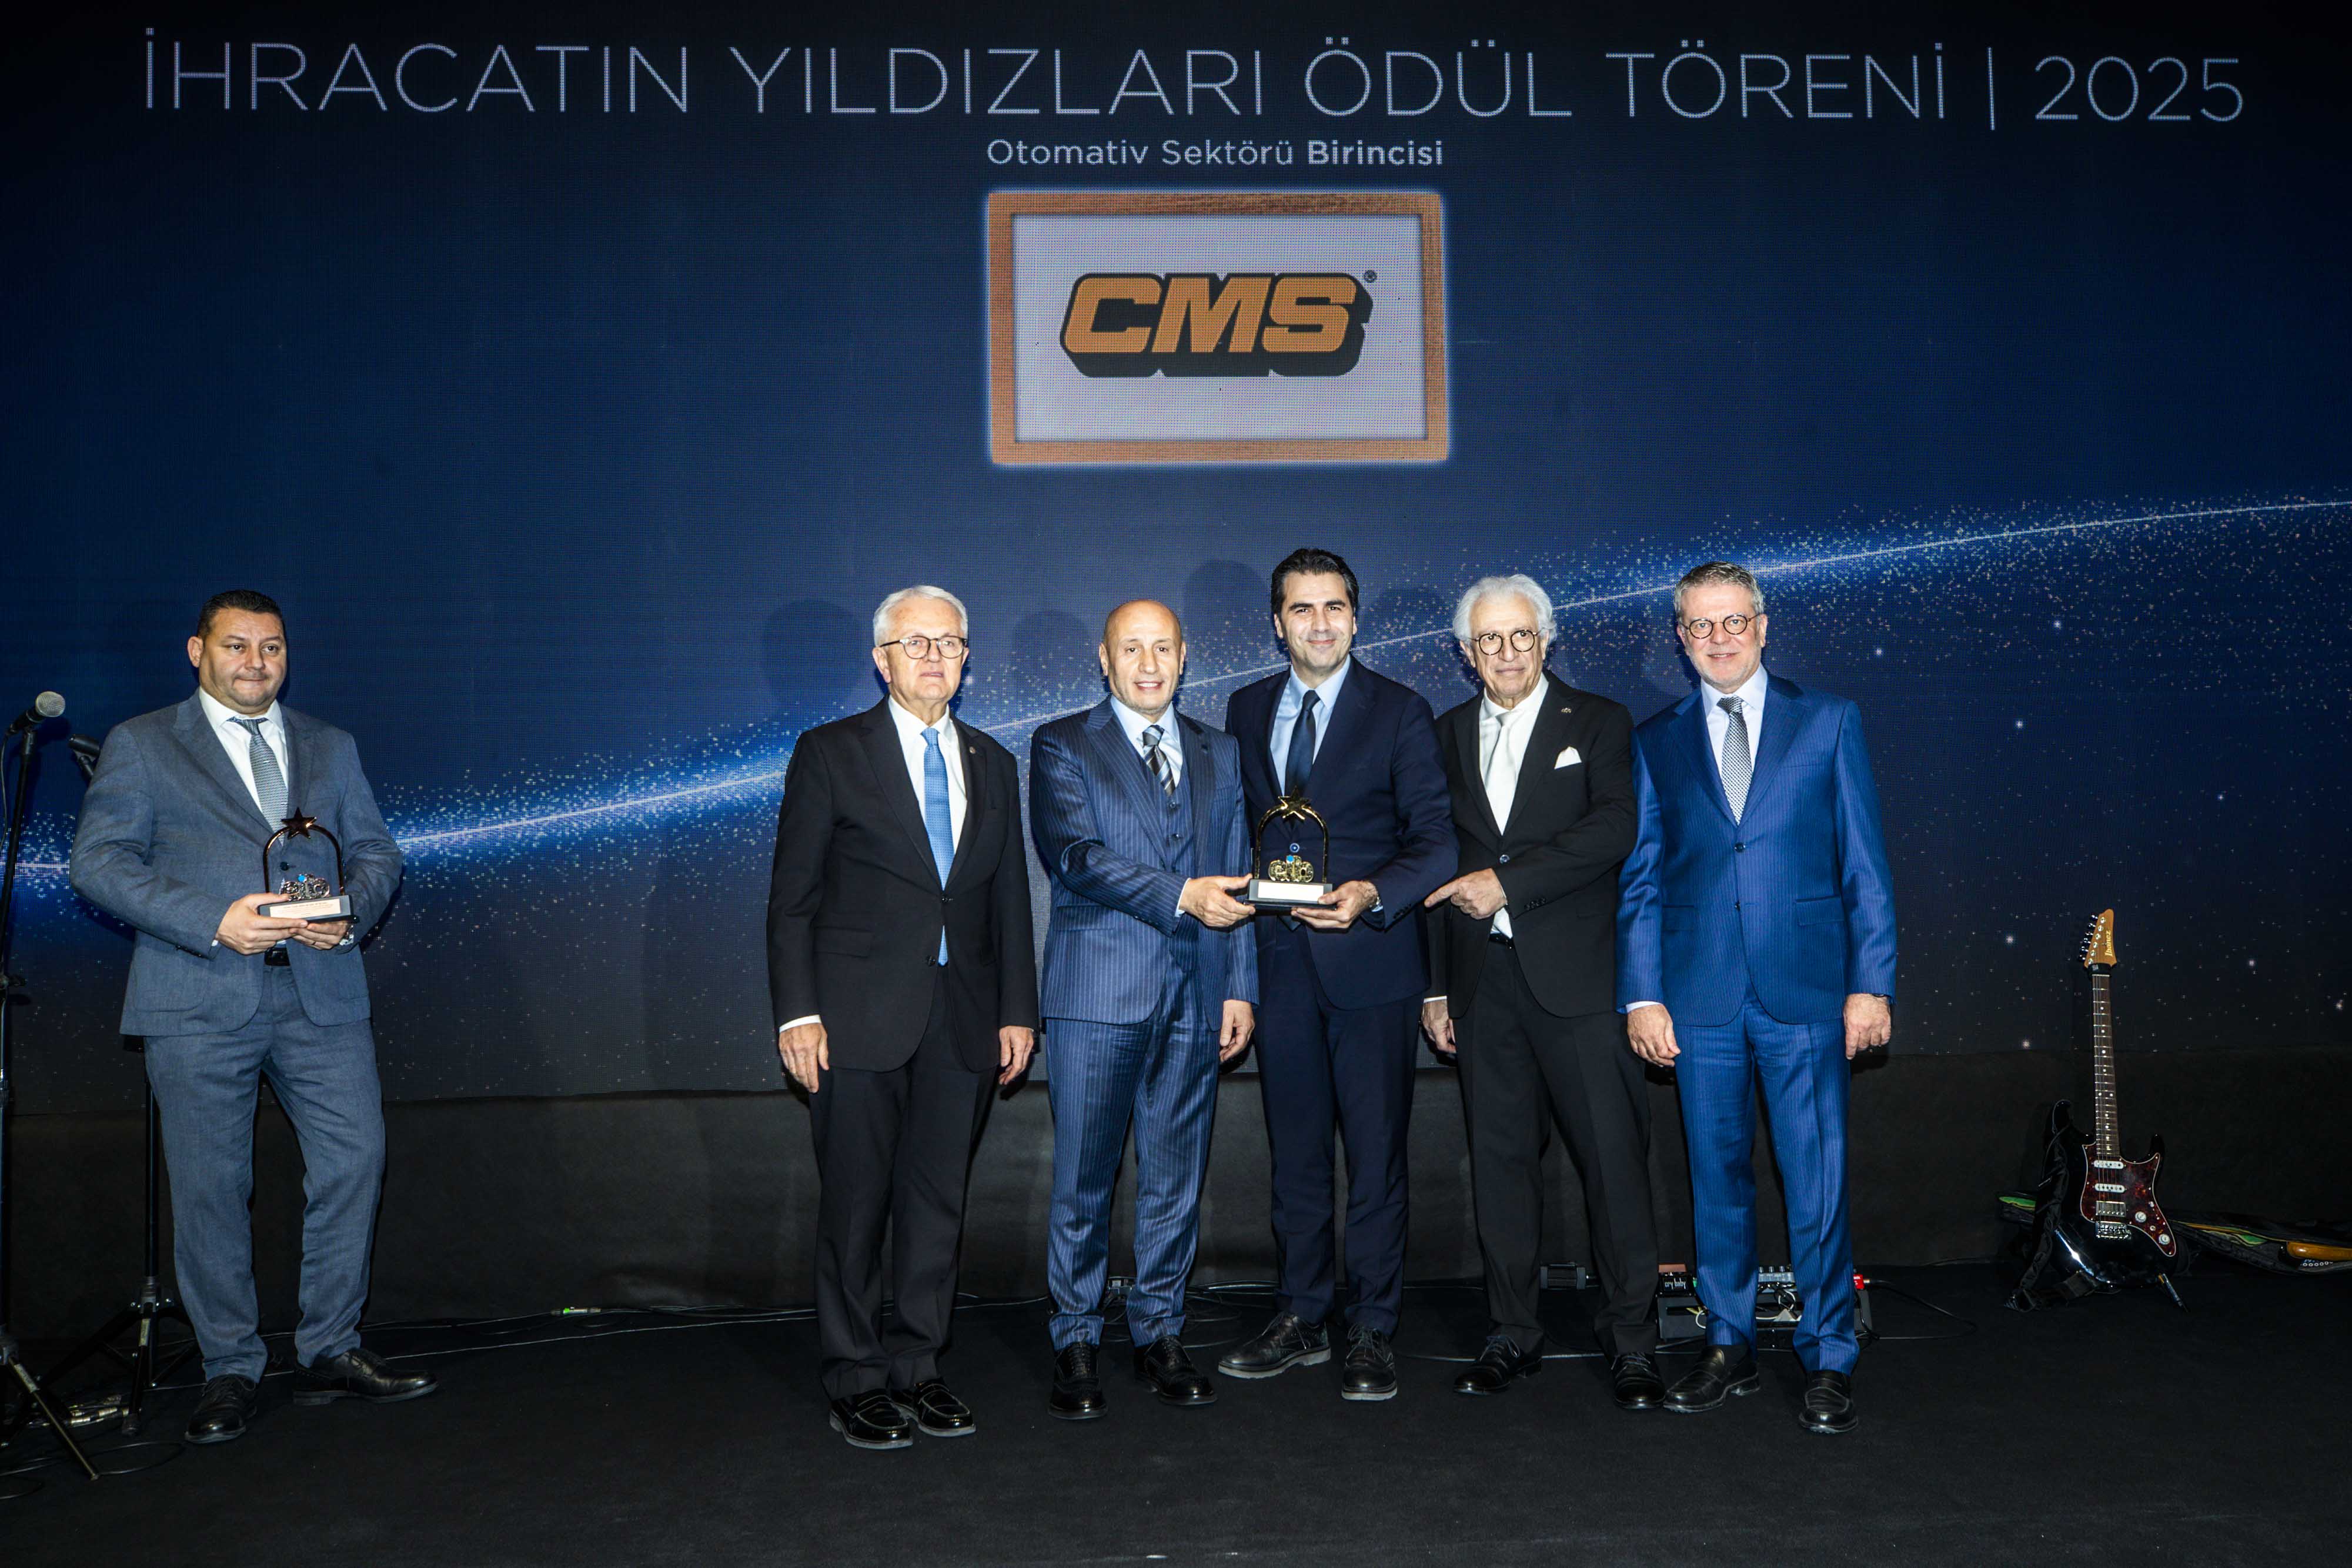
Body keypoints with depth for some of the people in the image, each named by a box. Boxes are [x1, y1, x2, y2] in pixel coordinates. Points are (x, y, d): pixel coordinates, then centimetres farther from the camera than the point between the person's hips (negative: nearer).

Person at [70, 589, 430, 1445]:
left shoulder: (331, 748, 18)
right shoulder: (141, 746, 7)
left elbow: (377, 851, 16)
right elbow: (98, 861, -2)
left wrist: (351, 909, -7)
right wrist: (213, 920, -14)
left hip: (322, 993, 3)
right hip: (200, 1002, -3)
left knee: (353, 1160, -2)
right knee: (209, 1187, 2)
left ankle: (330, 1353, 13)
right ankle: (230, 1370, 16)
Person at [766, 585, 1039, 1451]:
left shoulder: (992, 763, 14)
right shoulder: (830, 754, 1)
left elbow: (1010, 898, 14)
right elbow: (792, 897, -2)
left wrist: (1017, 1010, 8)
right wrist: (797, 1012, -9)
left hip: (963, 1020, 4)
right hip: (859, 1019, -4)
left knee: (938, 1201, 8)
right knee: (856, 1206, 2)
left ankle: (917, 1370, 20)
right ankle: (856, 1381, 15)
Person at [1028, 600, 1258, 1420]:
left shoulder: (1219, 754, 16)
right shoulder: (1061, 746, 3)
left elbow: (1236, 877, 15)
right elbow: (1076, 855, -11)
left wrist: (1240, 986, 8)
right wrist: (1179, 896, -21)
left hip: (1195, 998, 4)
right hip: (1097, 995, -4)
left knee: (1177, 1177, 9)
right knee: (1083, 1180, 1)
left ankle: (1159, 1333, 22)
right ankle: (1076, 1343, 14)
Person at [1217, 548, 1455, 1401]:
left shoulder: (1400, 712, -2)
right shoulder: (1247, 710, 11)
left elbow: (1437, 841, -6)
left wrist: (1371, 894, -22)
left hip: (1370, 962, -4)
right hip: (1281, 961, 4)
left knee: (1376, 1153, 2)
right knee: (1295, 1151, 12)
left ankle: (1372, 1331, 13)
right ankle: (1300, 1320, 24)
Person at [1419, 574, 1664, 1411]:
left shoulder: (1598, 722, 3)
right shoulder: (1448, 734, 14)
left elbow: (1614, 828, -13)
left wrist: (1507, 881, -17)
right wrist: (1435, 987, 12)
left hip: (1575, 975, -3)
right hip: (1483, 981, 4)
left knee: (1613, 1154, -3)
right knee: (1500, 1158, 9)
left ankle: (1631, 1340, 9)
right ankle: (1513, 1334, 20)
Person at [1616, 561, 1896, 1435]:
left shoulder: (1828, 723, 6)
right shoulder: (1657, 743, 10)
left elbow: (1864, 865, 4)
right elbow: (1641, 880, 9)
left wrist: (1871, 983, -3)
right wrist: (1642, 995, 0)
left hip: (1806, 995, -2)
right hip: (1701, 998, 2)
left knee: (1816, 1184, 0)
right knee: (1717, 1178, 9)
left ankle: (1828, 1364, 13)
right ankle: (1729, 1349, 22)